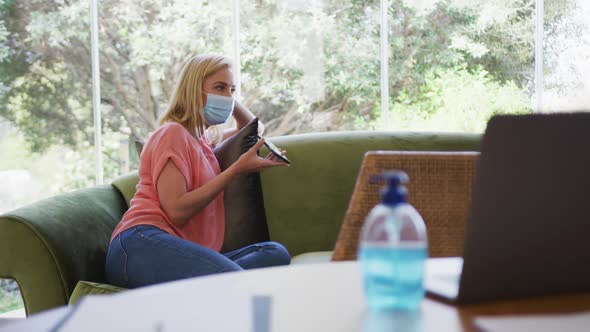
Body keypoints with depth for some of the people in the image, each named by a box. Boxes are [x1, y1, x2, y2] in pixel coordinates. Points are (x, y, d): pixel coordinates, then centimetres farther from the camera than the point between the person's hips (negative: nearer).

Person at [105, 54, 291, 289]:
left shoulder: (203, 139, 29)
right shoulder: (173, 132, 2)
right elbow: (176, 211, -9)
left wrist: (231, 102, 27)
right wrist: (237, 170, -5)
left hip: (186, 255, 9)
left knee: (275, 252, -20)